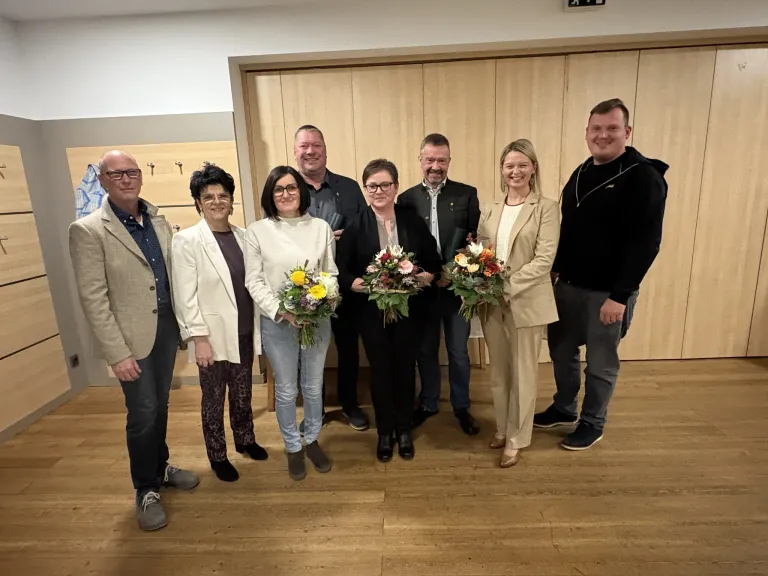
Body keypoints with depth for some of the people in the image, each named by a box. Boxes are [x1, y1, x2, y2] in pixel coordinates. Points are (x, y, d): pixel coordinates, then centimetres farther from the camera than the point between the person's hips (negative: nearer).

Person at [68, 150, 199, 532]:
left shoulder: (158, 220, 7)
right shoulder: (88, 230, -10)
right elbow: (93, 299, -13)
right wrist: (117, 353, -16)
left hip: (167, 326, 5)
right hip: (132, 335, -5)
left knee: (160, 405, 19)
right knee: (142, 413, 5)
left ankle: (161, 468, 40)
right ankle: (146, 490, 26)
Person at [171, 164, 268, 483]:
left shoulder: (242, 235, 3)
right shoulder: (186, 240, -10)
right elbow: (185, 296, -12)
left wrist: (259, 326, 6)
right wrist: (199, 338, -15)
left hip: (244, 331, 4)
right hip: (214, 335, -4)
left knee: (243, 392, 20)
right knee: (213, 399, 13)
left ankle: (245, 440, 42)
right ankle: (217, 456, 33)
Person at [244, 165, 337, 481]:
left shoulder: (321, 227, 1)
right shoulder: (257, 231, -4)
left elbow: (332, 273, 3)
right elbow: (254, 281, -5)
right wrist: (281, 311, -17)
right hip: (276, 323, -1)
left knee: (314, 387, 16)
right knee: (286, 390, 13)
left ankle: (312, 441, 39)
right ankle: (293, 448, 35)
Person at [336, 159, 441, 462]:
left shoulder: (414, 221, 0)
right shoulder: (355, 226, -4)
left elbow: (434, 262, 3)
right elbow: (341, 270, -5)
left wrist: (428, 276, -18)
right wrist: (354, 283, -25)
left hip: (408, 309, 1)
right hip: (371, 311, -1)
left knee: (405, 368, 13)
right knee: (380, 371, 12)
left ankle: (404, 429, 36)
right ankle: (384, 432, 33)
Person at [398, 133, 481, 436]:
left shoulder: (467, 194, 0)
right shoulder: (407, 198, 3)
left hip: (457, 286, -1)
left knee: (458, 352, 11)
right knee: (425, 351, 15)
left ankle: (461, 406, 32)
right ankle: (428, 403, 35)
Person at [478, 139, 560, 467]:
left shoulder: (546, 208, -5)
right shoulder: (490, 211, 9)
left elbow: (544, 260, -14)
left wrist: (507, 287, -20)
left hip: (526, 303, -4)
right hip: (492, 303, 4)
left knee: (522, 374, 9)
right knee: (498, 372, 16)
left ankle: (517, 438, 27)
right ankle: (502, 428, 36)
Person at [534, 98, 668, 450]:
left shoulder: (644, 177, -13)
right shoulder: (581, 174, 9)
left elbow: (645, 243, -17)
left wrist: (619, 296, -20)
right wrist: (555, 270, 10)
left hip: (608, 292, -6)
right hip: (567, 285, 7)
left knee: (600, 364, 10)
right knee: (561, 352, 17)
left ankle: (592, 424, 31)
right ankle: (564, 408, 39)